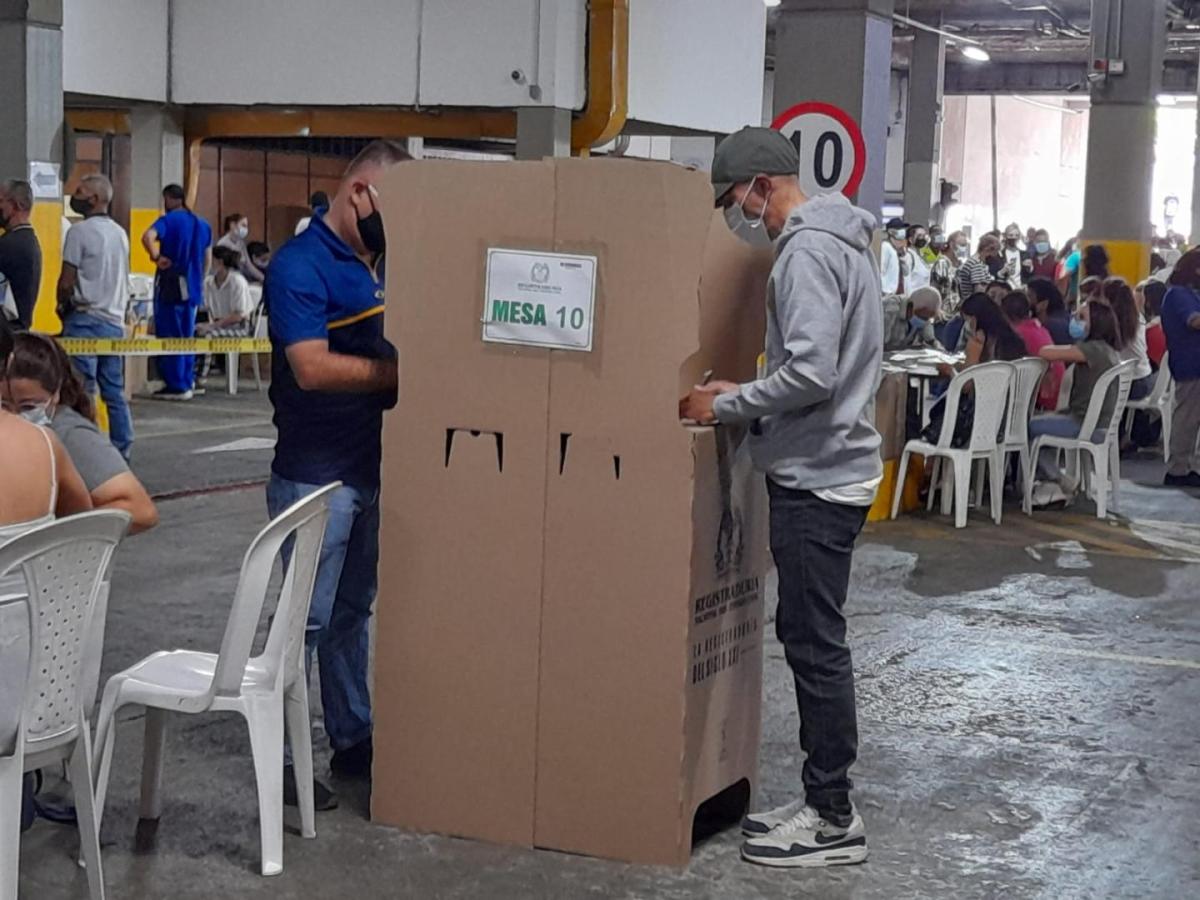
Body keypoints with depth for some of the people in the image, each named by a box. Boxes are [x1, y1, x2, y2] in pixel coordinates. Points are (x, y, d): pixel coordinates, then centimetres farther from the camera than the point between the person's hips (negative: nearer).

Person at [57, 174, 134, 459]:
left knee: (82, 392, -5)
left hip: (85, 320, -7)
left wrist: (62, 306, 5)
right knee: (115, 392, 9)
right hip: (115, 320, 7)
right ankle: (122, 450, 9)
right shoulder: (120, 233, 12)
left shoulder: (80, 232, -11)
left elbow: (66, 282, -12)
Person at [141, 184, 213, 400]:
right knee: (187, 337, 14)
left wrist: (156, 257, -15)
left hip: (170, 285, -6)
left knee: (169, 335, -1)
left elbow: (148, 236, -28)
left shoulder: (169, 220, -7)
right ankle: (187, 382, 16)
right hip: (192, 288, 6)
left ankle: (176, 385, -2)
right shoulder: (202, 224, 13)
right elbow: (208, 261, 19)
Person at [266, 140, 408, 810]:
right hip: (315, 475, -8)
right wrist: (403, 371, -20)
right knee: (307, 618, -2)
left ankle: (354, 739, 26)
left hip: (370, 469, 8)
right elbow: (313, 367, -23)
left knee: (353, 612, 16)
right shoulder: (301, 264, -14)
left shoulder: (379, 262, 10)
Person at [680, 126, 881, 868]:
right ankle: (824, 800, 21)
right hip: (825, 468, 10)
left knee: (815, 643, -4)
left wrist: (727, 405, -13)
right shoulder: (835, 242, 15)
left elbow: (810, 374, -25)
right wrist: (745, 399, 13)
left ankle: (834, 819, 3)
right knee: (811, 638, 14)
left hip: (819, 477, -10)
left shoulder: (808, 251, -17)